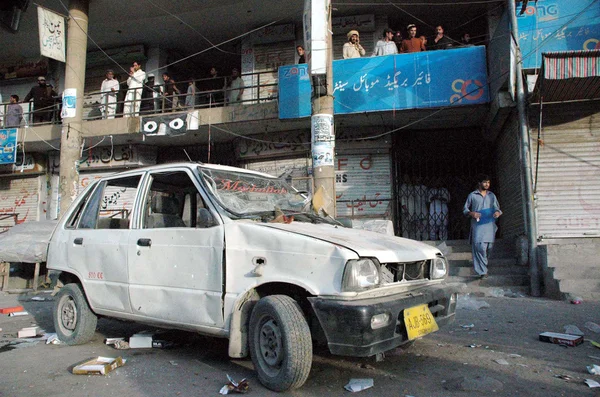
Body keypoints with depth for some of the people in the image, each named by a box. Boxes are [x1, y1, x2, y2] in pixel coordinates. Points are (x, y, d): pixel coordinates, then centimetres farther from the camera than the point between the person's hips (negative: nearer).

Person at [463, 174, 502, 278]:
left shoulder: (492, 195, 16)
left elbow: (497, 208, 21)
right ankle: (483, 271, -10)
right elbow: (465, 209, 9)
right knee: (479, 247, -13)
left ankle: (482, 265, 30)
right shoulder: (472, 195, 6)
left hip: (490, 226, 4)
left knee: (489, 246, 3)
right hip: (477, 225, -4)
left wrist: (498, 212, -2)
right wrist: (471, 213, -12)